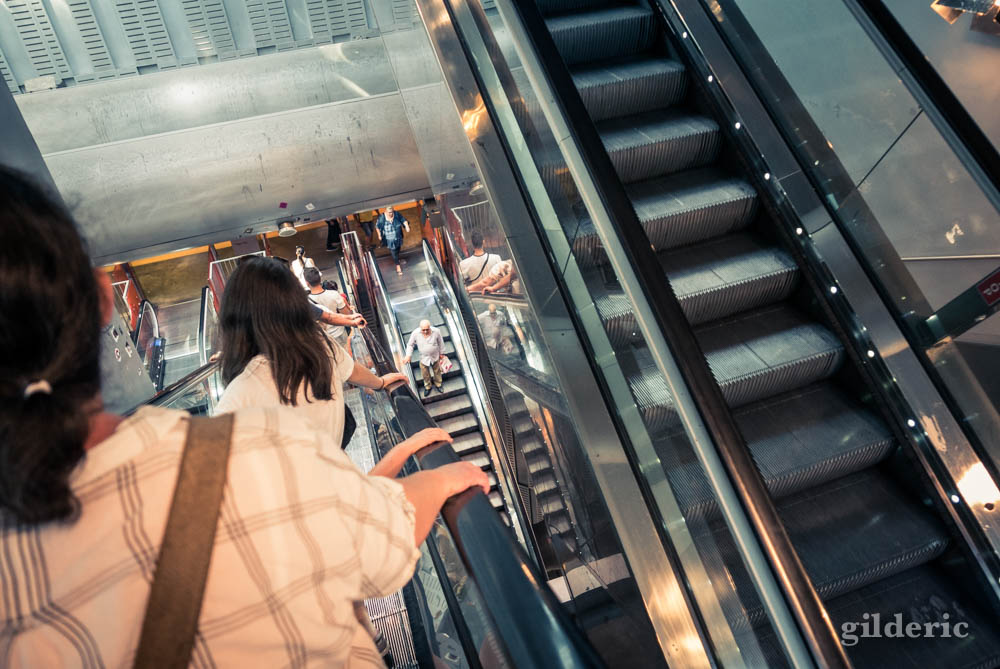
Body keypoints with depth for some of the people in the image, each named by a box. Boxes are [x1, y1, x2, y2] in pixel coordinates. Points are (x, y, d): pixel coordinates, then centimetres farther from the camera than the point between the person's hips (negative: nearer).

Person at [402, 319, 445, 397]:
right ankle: (427, 387, 49)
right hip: (424, 358, 0)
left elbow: (440, 342, -9)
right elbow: (410, 344, -10)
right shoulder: (415, 333, -27)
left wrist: (441, 353, 3)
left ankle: (438, 385, 53)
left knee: (437, 371, 24)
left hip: (435, 357, 0)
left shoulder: (436, 331, -28)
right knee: (425, 374, 20)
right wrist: (408, 355, -22)